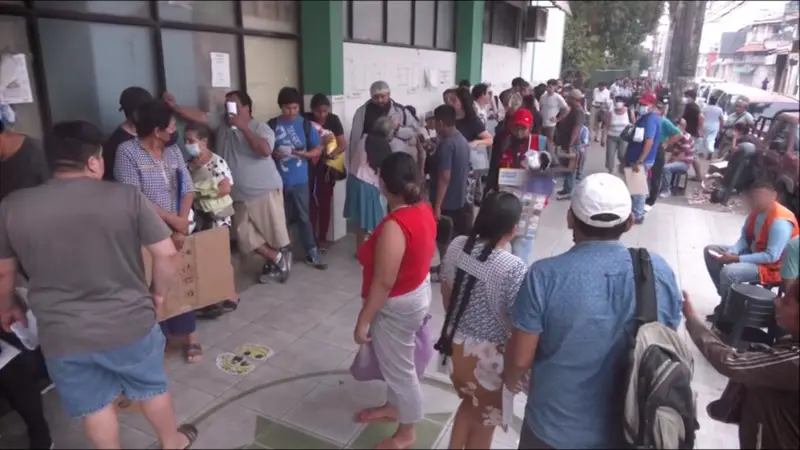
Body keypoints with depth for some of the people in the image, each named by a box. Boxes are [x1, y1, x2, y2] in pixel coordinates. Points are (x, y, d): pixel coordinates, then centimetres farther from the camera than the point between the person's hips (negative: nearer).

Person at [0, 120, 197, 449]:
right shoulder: (127, 196, -12)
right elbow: (167, 254, -12)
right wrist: (158, 293, 5)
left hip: (63, 336, 1)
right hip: (130, 323, -1)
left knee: (94, 405, 21)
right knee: (153, 387, 23)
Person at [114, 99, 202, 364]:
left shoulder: (173, 151, 6)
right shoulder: (127, 152, -11)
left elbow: (188, 189, 2)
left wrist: (181, 226, -10)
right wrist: (174, 220, -14)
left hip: (176, 230, 5)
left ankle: (188, 335, 25)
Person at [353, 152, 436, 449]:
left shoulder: (394, 226, -32)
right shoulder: (423, 209, -5)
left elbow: (383, 283, -27)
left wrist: (363, 320, -17)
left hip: (397, 306, -9)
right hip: (417, 292, 9)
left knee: (400, 367, 11)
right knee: (394, 361, 27)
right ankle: (393, 407, 49)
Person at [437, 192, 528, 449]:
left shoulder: (456, 246, -10)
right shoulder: (513, 268, -27)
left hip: (456, 342, 6)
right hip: (488, 355, -6)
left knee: (470, 403, 31)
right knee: (485, 420, 20)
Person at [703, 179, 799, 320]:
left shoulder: (780, 221, -28)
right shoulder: (757, 211, -3)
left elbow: (772, 257, -29)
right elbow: (744, 238, 4)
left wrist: (737, 259, -28)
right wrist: (731, 252, -16)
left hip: (771, 267, -9)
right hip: (752, 253, 9)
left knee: (728, 272, -32)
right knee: (710, 251, 5)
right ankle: (726, 296, 7)